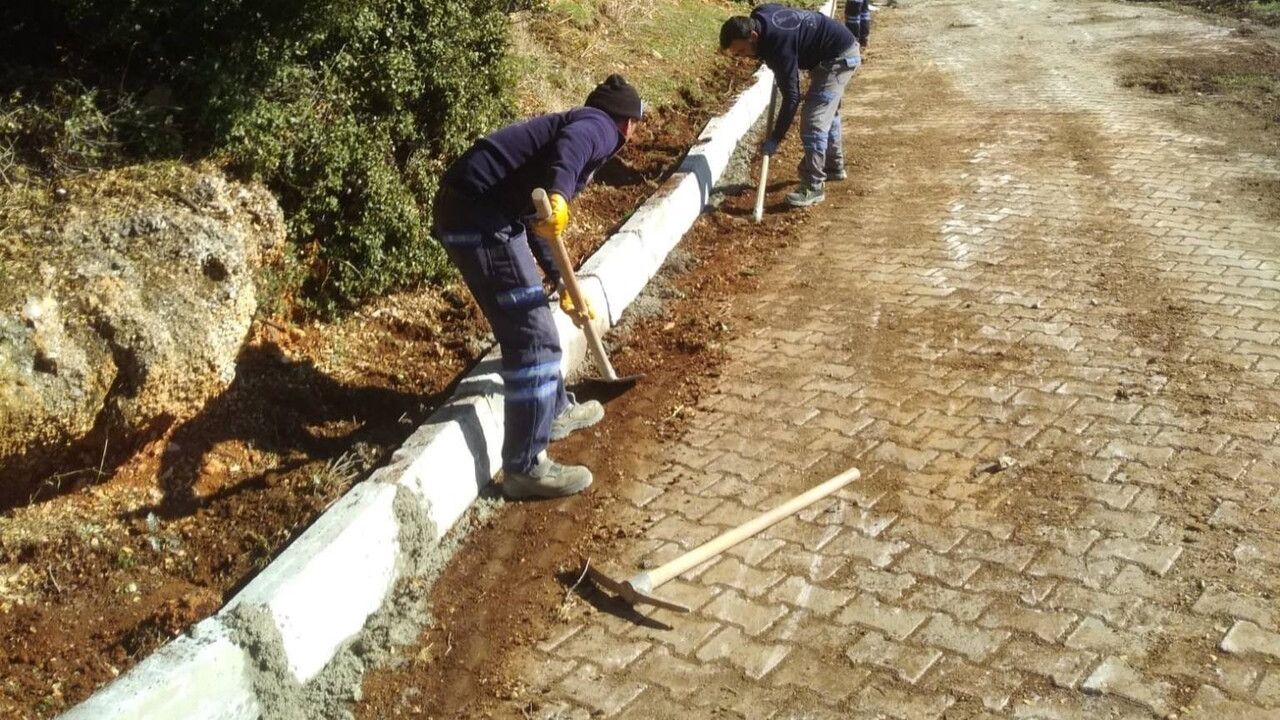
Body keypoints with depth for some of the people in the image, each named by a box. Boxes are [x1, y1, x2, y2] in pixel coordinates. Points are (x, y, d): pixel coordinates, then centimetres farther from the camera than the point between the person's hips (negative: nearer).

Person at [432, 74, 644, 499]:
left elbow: (538, 224, 35)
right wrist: (558, 196, -42)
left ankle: (554, 409, 43)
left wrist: (563, 285, 41)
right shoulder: (600, 127, 2)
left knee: (530, 320, 24)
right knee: (533, 335, -7)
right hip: (479, 212, -10)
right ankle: (525, 467, 0)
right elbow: (569, 146, -25)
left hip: (471, 207, 10)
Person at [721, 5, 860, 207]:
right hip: (837, 51, 10)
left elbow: (791, 97, -30)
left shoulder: (778, 45, -33)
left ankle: (813, 188, -10)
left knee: (813, 122, -14)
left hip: (839, 57, -10)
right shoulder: (758, 16, -8)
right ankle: (834, 167, 40)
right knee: (827, 114, 24)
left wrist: (775, 138, -28)